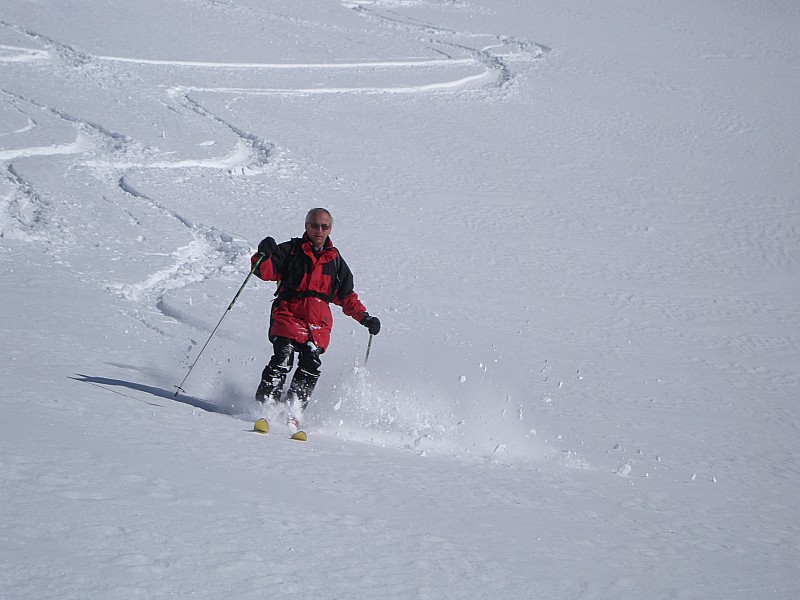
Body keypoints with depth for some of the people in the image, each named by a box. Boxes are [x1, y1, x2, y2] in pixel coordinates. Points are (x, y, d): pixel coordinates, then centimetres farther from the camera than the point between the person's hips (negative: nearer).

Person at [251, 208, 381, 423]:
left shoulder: (335, 260, 19)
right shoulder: (291, 250, 8)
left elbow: (346, 297, 26)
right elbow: (265, 272, -3)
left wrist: (365, 317, 15)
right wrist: (264, 255, -24)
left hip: (318, 322, 3)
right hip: (288, 314, -3)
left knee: (311, 364, -19)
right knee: (283, 357, -25)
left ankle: (293, 411, -18)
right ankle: (265, 403, -20)